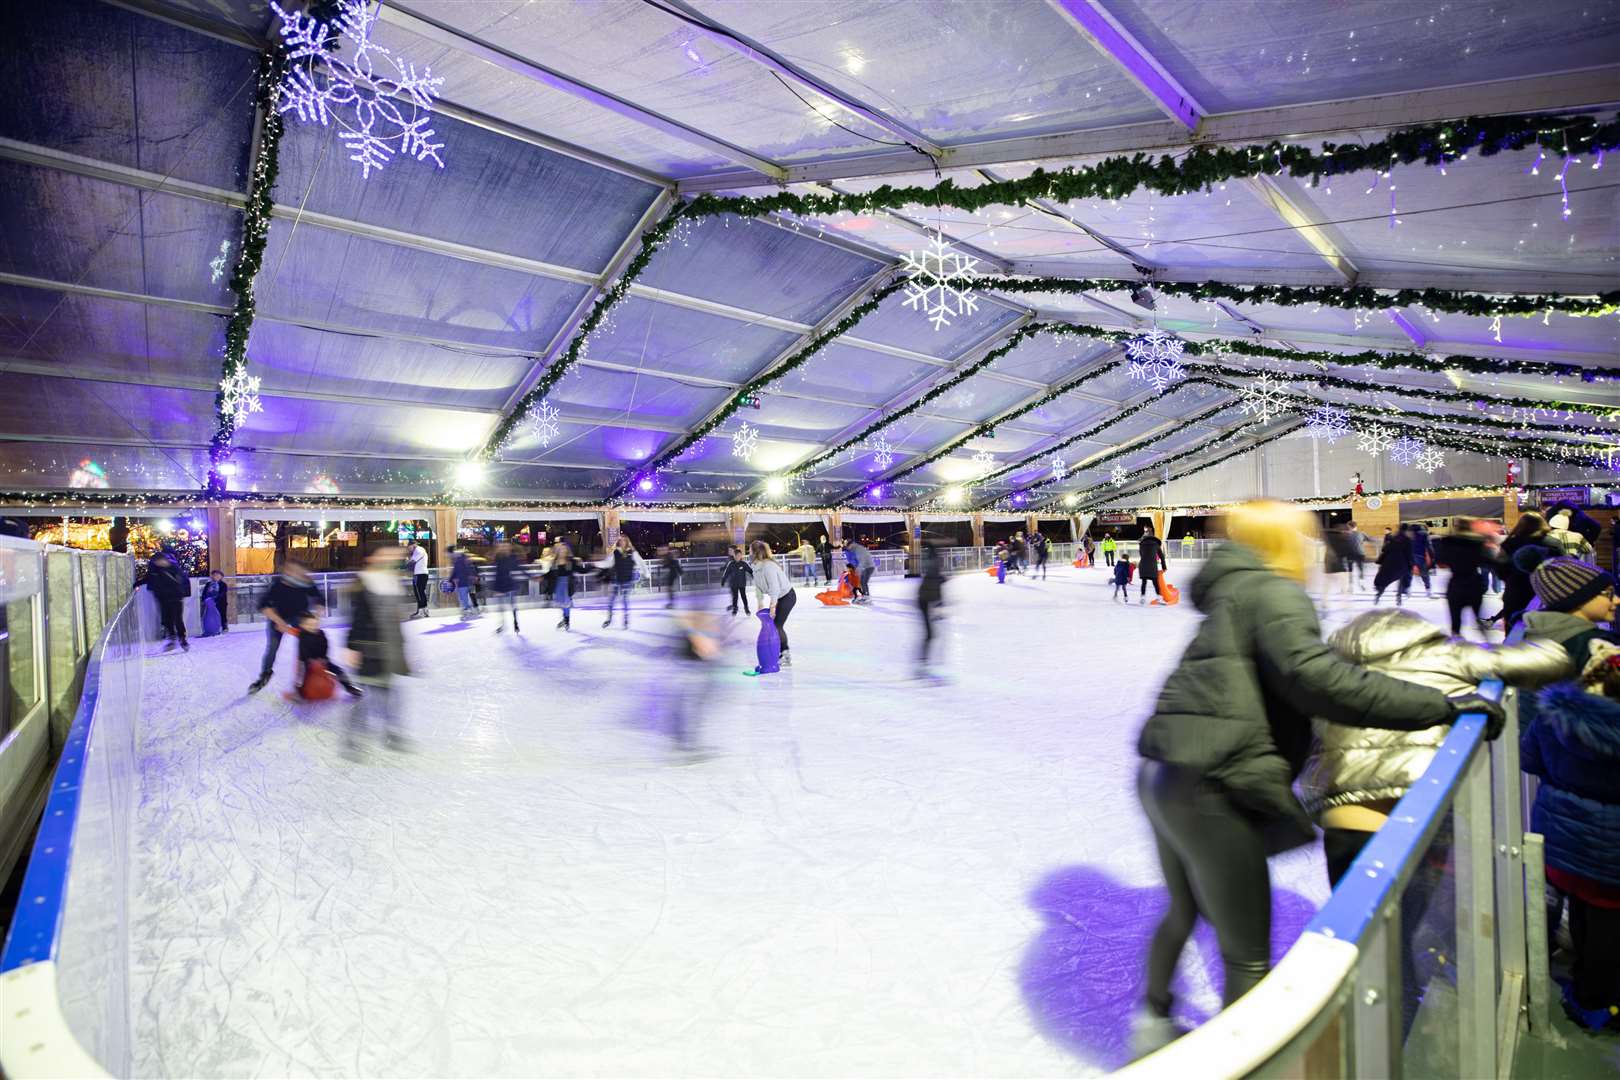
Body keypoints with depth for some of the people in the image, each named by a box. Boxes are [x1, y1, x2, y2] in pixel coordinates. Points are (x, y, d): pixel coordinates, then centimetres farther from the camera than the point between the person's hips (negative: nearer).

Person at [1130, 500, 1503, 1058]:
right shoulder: (1276, 593, -8)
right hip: (1211, 788, -10)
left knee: (1184, 911, 30)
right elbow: (1313, 677, -23)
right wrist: (1440, 704, -18)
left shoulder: (1235, 595, 20)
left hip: (1163, 776, 10)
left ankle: (1152, 1023, 48)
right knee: (1249, 959, 7)